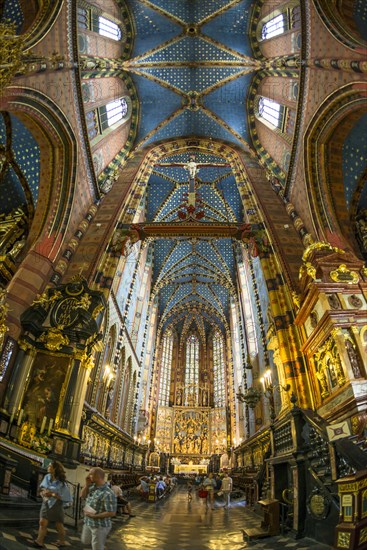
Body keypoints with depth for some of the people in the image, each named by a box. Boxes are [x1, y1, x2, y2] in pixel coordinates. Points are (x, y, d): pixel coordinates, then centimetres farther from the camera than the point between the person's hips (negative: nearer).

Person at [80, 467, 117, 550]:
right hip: (88, 522, 8)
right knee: (85, 541, 28)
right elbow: (82, 496, 6)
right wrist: (87, 484, -11)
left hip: (100, 526, -8)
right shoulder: (93, 486, -5)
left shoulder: (107, 493, -32)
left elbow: (111, 513, -30)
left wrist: (93, 516, -24)